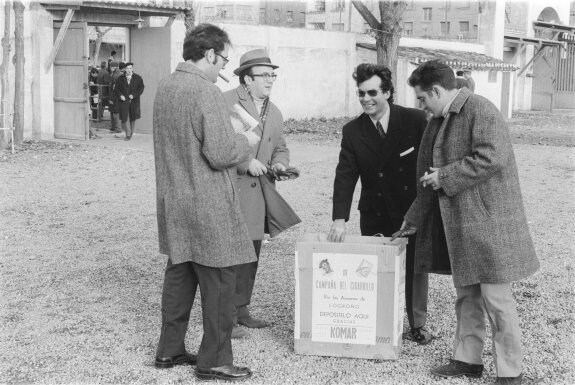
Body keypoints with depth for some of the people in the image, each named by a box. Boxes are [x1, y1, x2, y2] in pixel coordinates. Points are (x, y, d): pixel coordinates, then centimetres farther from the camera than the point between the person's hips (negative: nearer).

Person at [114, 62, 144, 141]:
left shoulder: (138, 78, 3)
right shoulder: (120, 78, 6)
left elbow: (141, 88, 0)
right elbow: (116, 88, 7)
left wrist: (134, 95, -13)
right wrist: (120, 95, -12)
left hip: (134, 101, 0)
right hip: (124, 101, 0)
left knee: (133, 119, 6)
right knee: (124, 119, -8)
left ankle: (131, 133, 23)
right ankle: (127, 133, 9)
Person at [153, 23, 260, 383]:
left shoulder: (165, 87, 8)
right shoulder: (207, 93, -19)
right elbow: (220, 154, -22)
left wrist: (233, 135, 16)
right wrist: (246, 141, -3)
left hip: (173, 202, 9)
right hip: (208, 208, -9)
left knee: (179, 274, 18)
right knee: (219, 282, 2)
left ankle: (170, 350, 28)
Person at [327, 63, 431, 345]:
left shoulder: (415, 120, -9)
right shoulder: (352, 131, -3)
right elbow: (345, 176, -10)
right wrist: (340, 220, -22)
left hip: (414, 211, -1)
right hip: (375, 216, 1)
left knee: (415, 268, 10)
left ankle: (417, 325, 27)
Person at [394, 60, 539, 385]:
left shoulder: (480, 110, -12)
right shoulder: (440, 120, 15)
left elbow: (491, 158, -24)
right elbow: (429, 174, 22)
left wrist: (445, 177, -16)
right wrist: (414, 220, 25)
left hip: (488, 222, -9)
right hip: (459, 224, 9)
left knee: (496, 298, -3)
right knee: (466, 296, 15)